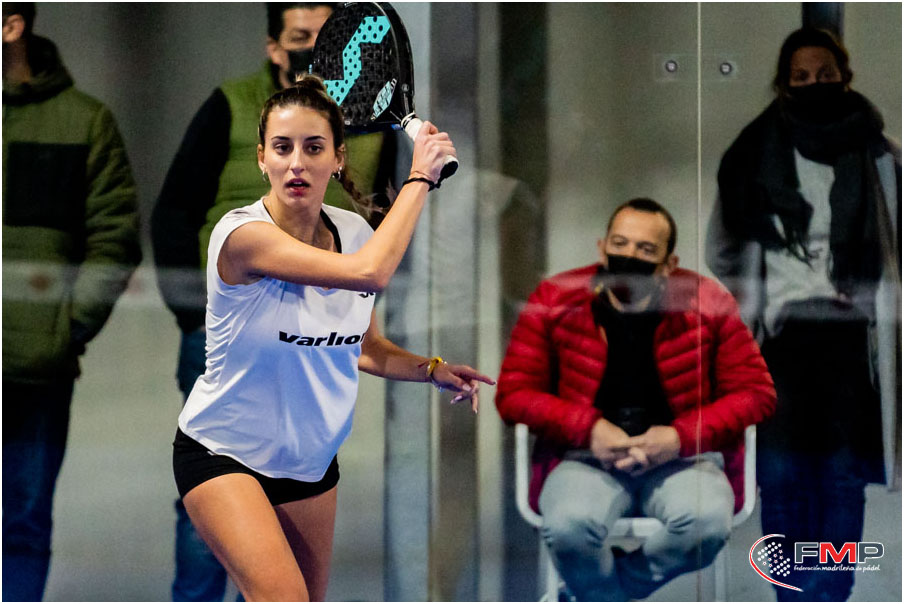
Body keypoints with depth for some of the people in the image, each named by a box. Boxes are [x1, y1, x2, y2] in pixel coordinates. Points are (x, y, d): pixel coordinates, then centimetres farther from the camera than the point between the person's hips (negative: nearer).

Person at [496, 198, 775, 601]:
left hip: (681, 457, 1)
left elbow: (755, 393, 3)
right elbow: (514, 393, 2)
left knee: (708, 521, -34)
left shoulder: (706, 304, 1)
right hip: (586, 458, -1)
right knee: (568, 526, -36)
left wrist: (681, 436, -13)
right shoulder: (555, 301, 1)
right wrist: (589, 429, -13)